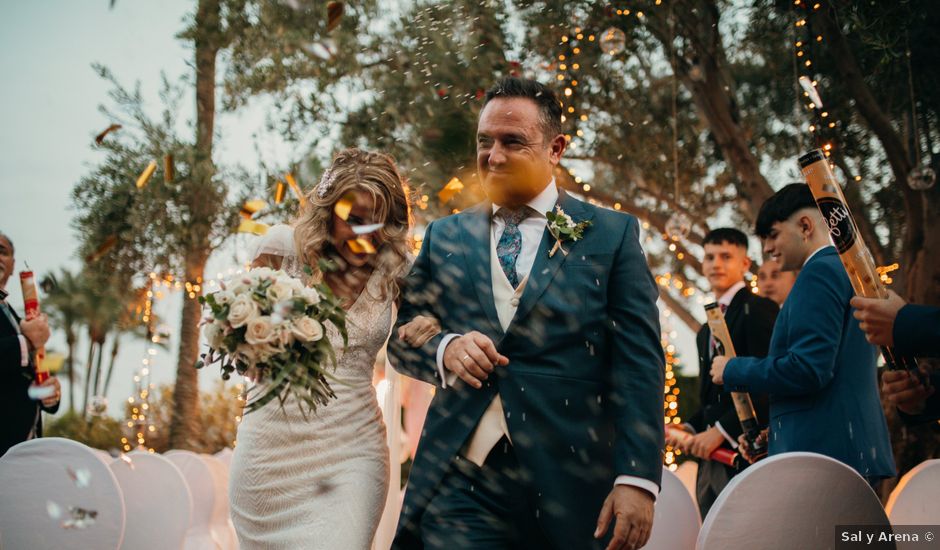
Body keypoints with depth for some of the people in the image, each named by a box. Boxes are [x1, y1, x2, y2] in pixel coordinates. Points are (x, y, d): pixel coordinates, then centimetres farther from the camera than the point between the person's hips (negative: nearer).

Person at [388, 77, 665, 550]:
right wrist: (444, 350, -9)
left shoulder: (613, 234, 4)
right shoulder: (444, 237, 13)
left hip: (570, 485, -1)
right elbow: (402, 341, 15)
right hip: (459, 480, 2)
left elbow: (639, 365, -3)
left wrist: (638, 479, -13)